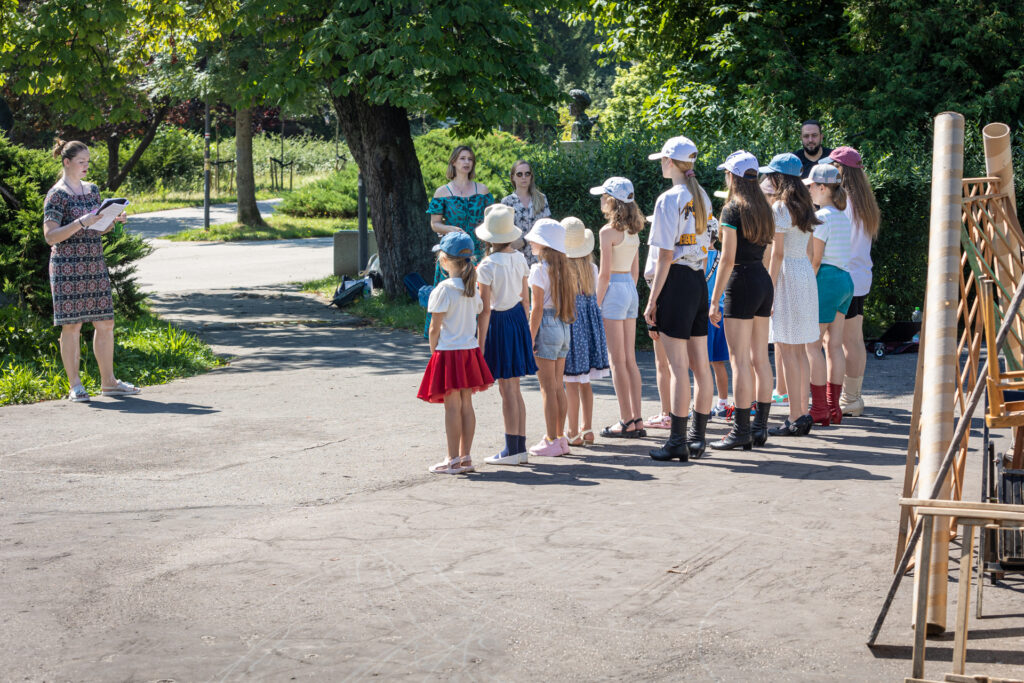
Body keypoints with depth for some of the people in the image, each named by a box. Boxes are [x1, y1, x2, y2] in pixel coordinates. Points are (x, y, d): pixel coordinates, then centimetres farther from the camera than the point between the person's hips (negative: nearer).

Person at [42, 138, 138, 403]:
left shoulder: (92, 190, 14)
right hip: (68, 266, -7)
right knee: (72, 325, -3)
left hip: (95, 265, 7)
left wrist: (113, 220, 1)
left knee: (105, 322, 6)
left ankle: (108, 381, 14)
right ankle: (75, 386, 2)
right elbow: (50, 236, -13)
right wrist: (81, 223, -22)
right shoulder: (57, 195, -7)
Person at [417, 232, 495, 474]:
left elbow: (434, 328, -13)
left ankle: (453, 460, 1)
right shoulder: (473, 288, 6)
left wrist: (434, 352, 1)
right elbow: (477, 315, 11)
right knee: (466, 405, 10)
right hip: (470, 351, 7)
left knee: (452, 407, -2)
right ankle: (465, 457, 15)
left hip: (448, 353, -7)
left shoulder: (443, 289, -14)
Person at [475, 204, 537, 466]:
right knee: (514, 388, 13)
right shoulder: (520, 259, 3)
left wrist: (480, 344, -10)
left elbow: (485, 309, -15)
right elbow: (525, 297, 9)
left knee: (507, 388, -1)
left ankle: (512, 450, 3)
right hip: (519, 318, 7)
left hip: (498, 323, -7)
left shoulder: (487, 266, -16)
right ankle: (520, 448, 17)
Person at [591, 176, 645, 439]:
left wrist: (596, 304, -9)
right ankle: (637, 419, 11)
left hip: (614, 290, -8)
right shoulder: (633, 231, 9)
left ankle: (627, 421, -2)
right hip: (631, 290, 8)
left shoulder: (608, 231, -14)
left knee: (617, 361, -3)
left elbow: (605, 273, -15)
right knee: (630, 359, 10)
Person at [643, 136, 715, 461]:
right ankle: (697, 437, 15)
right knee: (700, 364, 10)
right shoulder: (702, 198, 12)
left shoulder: (669, 199, -12)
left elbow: (665, 255, -14)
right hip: (699, 281, 8)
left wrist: (652, 300, -11)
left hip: (677, 280, -8)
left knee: (678, 366, -7)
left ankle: (677, 441, -6)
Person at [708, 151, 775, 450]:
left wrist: (714, 300, -12)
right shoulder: (764, 208, 11)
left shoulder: (732, 209, -11)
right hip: (764, 281, 8)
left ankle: (741, 430, -5)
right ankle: (760, 427, 13)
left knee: (740, 360, -5)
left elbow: (728, 259, -15)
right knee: (760, 358, 10)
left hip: (742, 281, -8)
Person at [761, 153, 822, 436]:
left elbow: (777, 253, -14)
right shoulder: (803, 206, 13)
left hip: (788, 275, -9)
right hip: (806, 273, 9)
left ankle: (795, 419, -6)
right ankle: (803, 414, 14)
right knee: (798, 349, 12)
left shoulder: (780, 208, -11)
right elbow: (808, 249, 13)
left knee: (786, 349, -5)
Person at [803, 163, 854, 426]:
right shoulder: (843, 217, 14)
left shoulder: (822, 217, -13)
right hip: (846, 279, 9)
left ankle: (819, 409, -4)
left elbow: (815, 259, -15)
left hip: (826, 279, -9)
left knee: (812, 346, -3)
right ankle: (833, 408, 11)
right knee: (834, 345, 10)